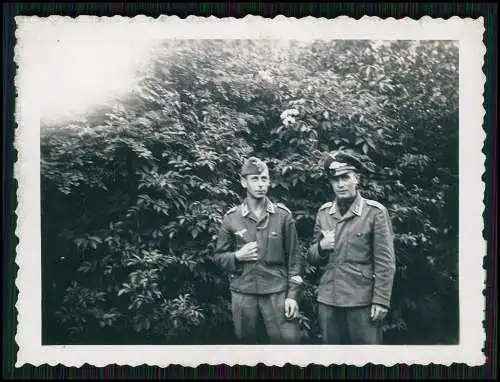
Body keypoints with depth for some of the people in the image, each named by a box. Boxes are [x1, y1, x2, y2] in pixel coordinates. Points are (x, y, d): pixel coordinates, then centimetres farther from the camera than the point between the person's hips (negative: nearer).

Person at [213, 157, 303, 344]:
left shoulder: (283, 215, 0)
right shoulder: (231, 218, 2)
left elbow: (294, 257, 2)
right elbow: (219, 256, 10)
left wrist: (292, 295, -4)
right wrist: (237, 256, -11)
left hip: (277, 292, -1)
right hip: (243, 293, 1)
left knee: (288, 340, -4)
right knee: (248, 341, 11)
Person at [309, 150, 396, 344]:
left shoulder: (375, 212, -5)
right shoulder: (323, 212, 8)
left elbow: (385, 261, -7)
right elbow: (313, 257, 16)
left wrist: (381, 301, -11)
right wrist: (322, 246, -6)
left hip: (362, 301, -4)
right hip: (327, 300, 4)